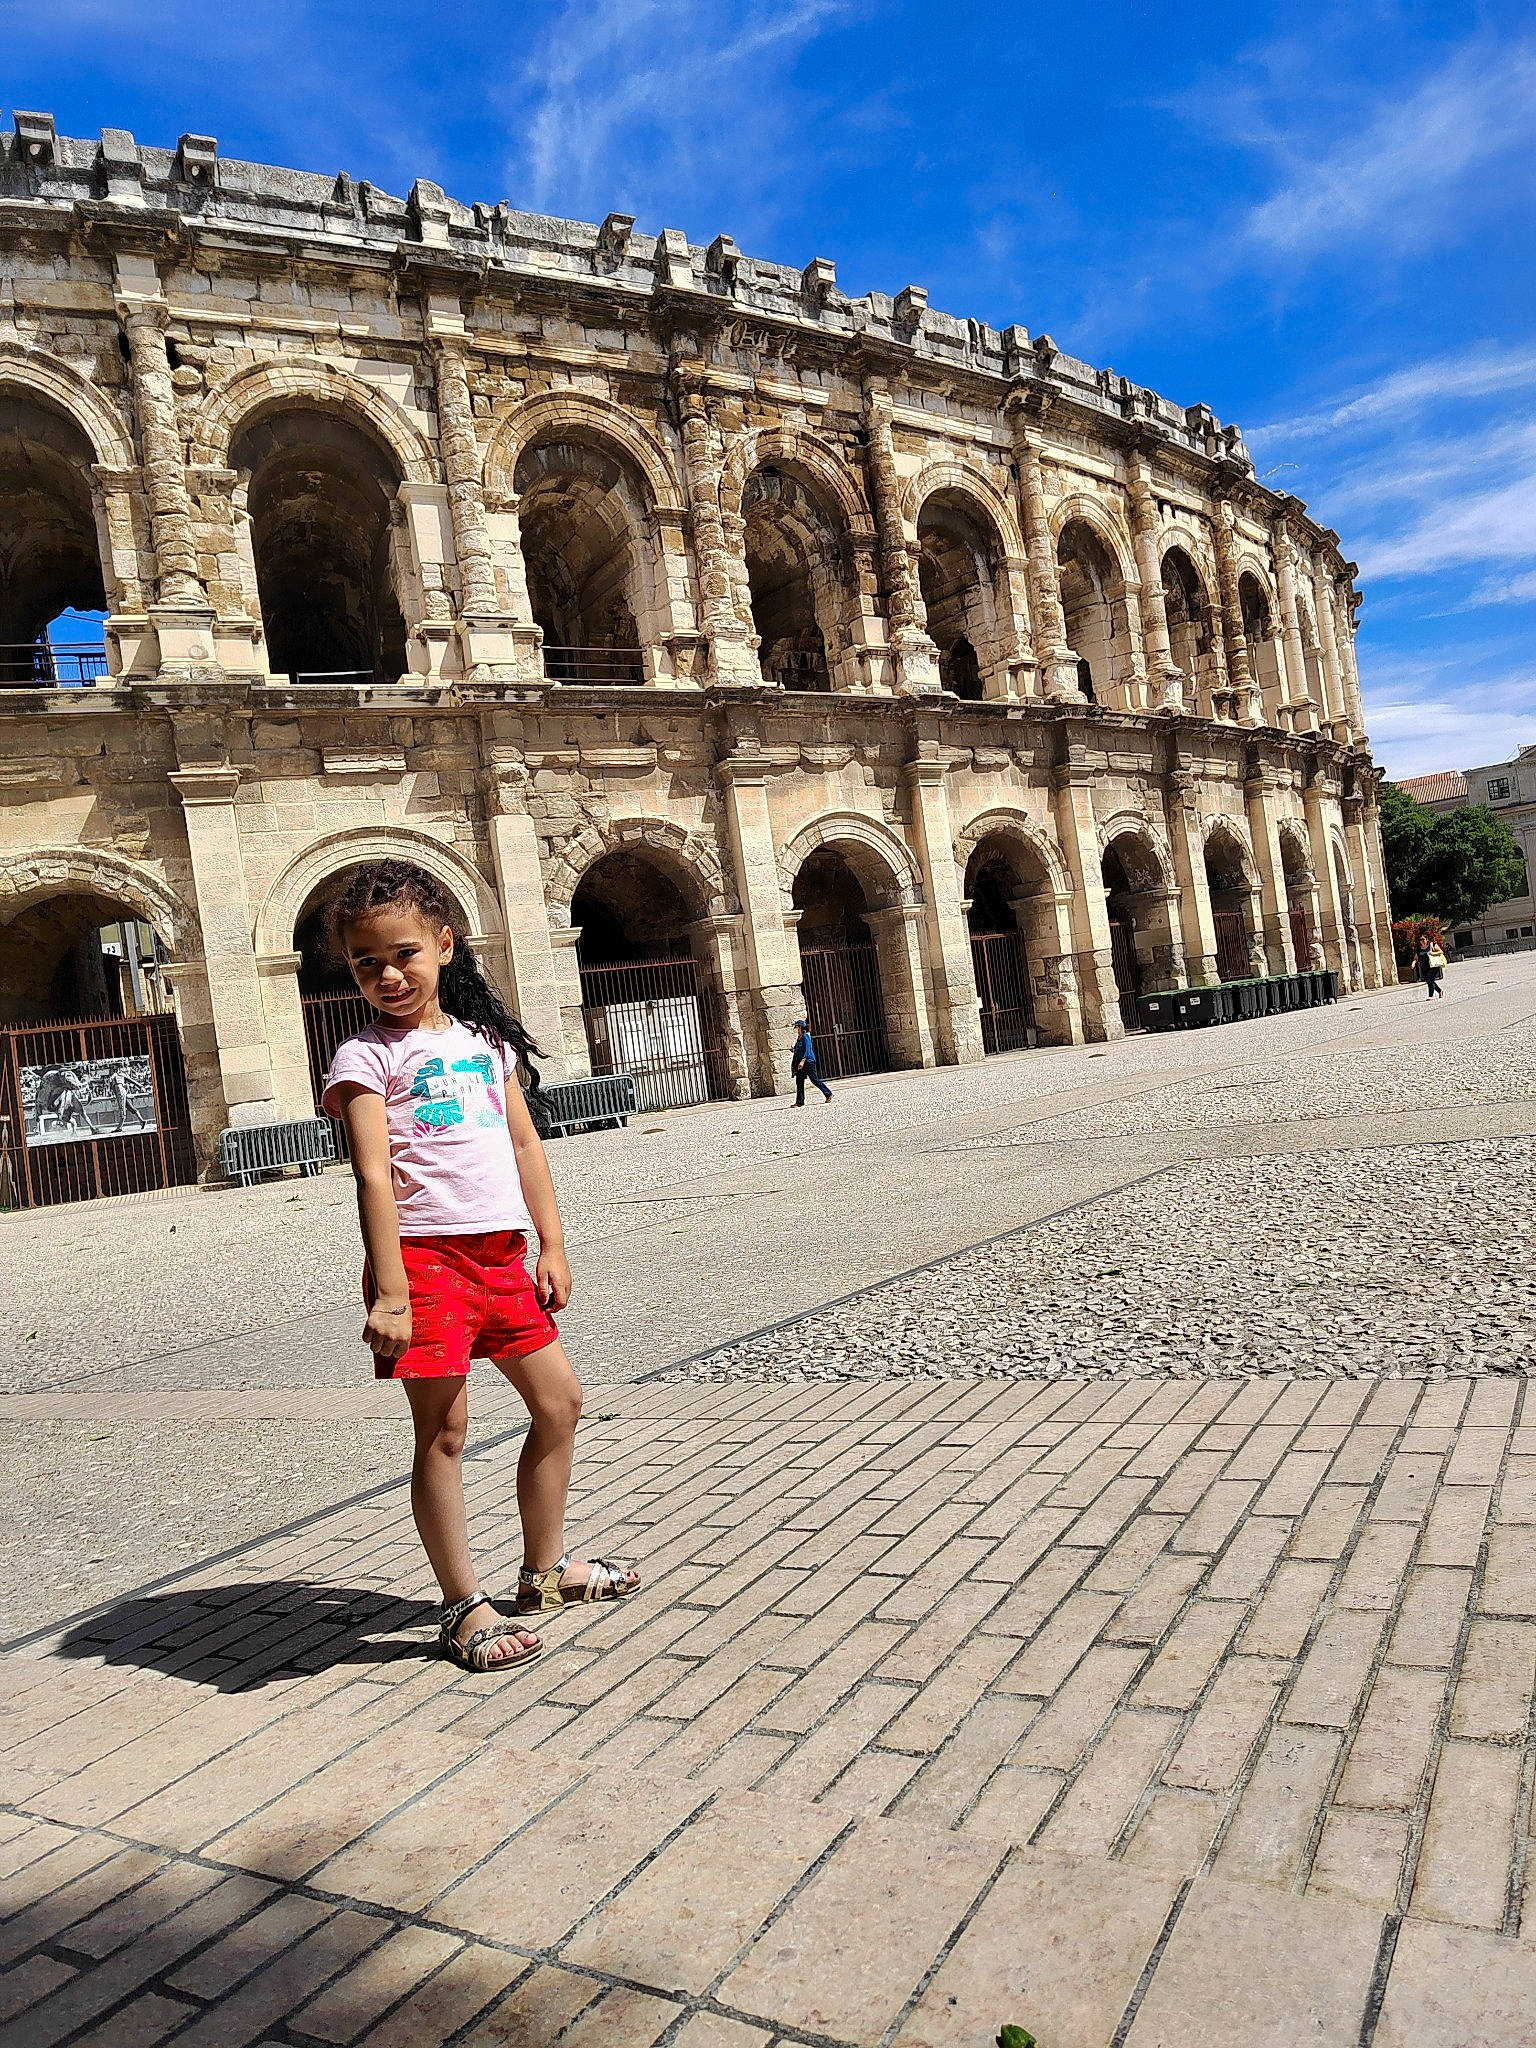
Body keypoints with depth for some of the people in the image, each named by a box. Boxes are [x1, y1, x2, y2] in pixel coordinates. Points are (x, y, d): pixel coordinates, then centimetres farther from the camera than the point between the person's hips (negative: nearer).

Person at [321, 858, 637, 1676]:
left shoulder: (482, 1039, 12)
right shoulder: (366, 1057, -5)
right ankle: (464, 1608, 15)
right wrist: (389, 1293, -19)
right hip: (425, 1256, -7)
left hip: (500, 1254, 7)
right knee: (443, 1431, 0)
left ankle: (544, 1569, 32)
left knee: (559, 1400, 15)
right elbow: (373, 1178, -13)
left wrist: (551, 1246, 10)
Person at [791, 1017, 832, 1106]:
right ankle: (799, 1102, 5)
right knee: (799, 1082, 3)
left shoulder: (805, 1037, -12)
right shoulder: (799, 1038, 13)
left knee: (814, 1080, -4)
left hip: (808, 1062, -9)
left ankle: (828, 1094, 10)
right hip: (800, 1063, 9)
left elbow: (807, 1050, -21)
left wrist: (803, 1060, -30)